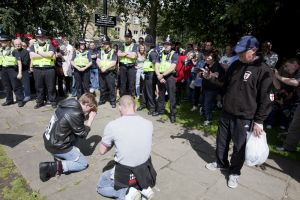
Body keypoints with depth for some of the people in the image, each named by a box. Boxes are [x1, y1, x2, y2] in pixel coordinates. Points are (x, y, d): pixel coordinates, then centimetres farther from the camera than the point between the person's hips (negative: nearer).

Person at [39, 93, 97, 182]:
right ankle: (55, 166, -9)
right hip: (57, 146, -8)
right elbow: (83, 134, -12)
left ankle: (60, 156, 16)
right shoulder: (74, 114, -27)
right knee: (83, 163, 4)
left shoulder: (70, 104, -1)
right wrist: (91, 118, -5)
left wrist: (85, 116, 2)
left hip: (49, 140, 9)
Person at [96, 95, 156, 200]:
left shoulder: (112, 125, -20)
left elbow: (102, 151, -4)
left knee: (100, 186, 27)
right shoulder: (148, 124, -9)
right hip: (145, 173, 4)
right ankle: (143, 187, 10)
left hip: (124, 175, -3)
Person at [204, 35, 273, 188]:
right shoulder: (235, 65, 4)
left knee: (239, 147, 12)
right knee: (221, 141, 19)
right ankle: (221, 163, 44)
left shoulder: (263, 71, -14)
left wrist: (259, 121, -13)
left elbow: (266, 99, -13)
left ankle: (234, 172, 34)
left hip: (244, 118, -5)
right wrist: (211, 77, -1)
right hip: (226, 113, 6)